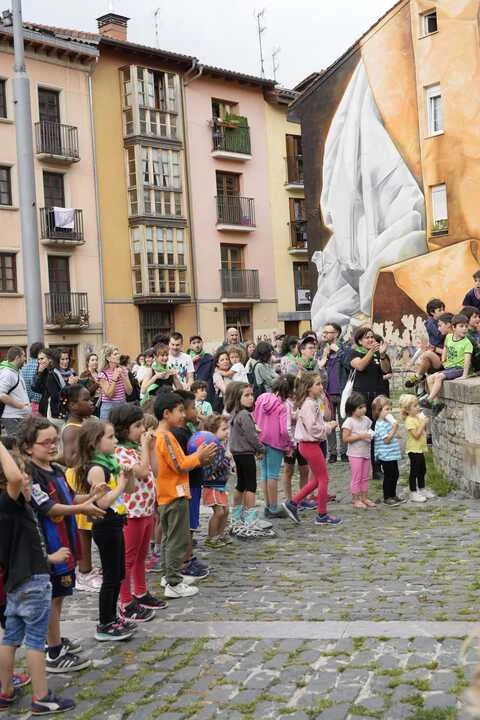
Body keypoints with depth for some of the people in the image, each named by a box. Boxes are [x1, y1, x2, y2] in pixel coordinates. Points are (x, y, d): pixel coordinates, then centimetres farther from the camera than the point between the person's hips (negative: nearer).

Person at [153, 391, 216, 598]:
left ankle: (169, 575, 28)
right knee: (178, 540, -4)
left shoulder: (160, 435, 11)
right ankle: (173, 584, 0)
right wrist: (199, 456, -10)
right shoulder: (166, 437, -20)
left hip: (166, 495, 10)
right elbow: (180, 466, -22)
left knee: (168, 537, 18)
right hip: (175, 495, -10)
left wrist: (198, 458, 4)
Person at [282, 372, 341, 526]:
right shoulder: (308, 405, -19)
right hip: (310, 444, -10)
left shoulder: (313, 403, 12)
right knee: (323, 479, 0)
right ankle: (322, 515, 9)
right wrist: (329, 426, -11)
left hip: (309, 444, 10)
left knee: (317, 479, 16)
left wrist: (327, 424, 5)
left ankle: (292, 503, 18)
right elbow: (313, 429, -24)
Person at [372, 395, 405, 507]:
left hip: (393, 454, 9)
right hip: (386, 455, -9)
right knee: (388, 476, -1)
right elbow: (386, 440, -24)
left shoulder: (387, 422, 11)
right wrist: (394, 429, -26)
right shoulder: (380, 424, -18)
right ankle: (387, 498, 10)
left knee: (395, 474, 16)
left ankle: (393, 495, 29)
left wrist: (395, 434, 8)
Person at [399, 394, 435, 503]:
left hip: (420, 449, 9)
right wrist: (423, 423, -22)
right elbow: (416, 435, -25)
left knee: (422, 470, 18)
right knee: (414, 471, -3)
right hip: (414, 450, -9)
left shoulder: (418, 417, 10)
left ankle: (422, 489, 31)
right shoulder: (410, 421, -18)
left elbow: (423, 432, 17)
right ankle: (413, 493, 2)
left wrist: (425, 424, 0)